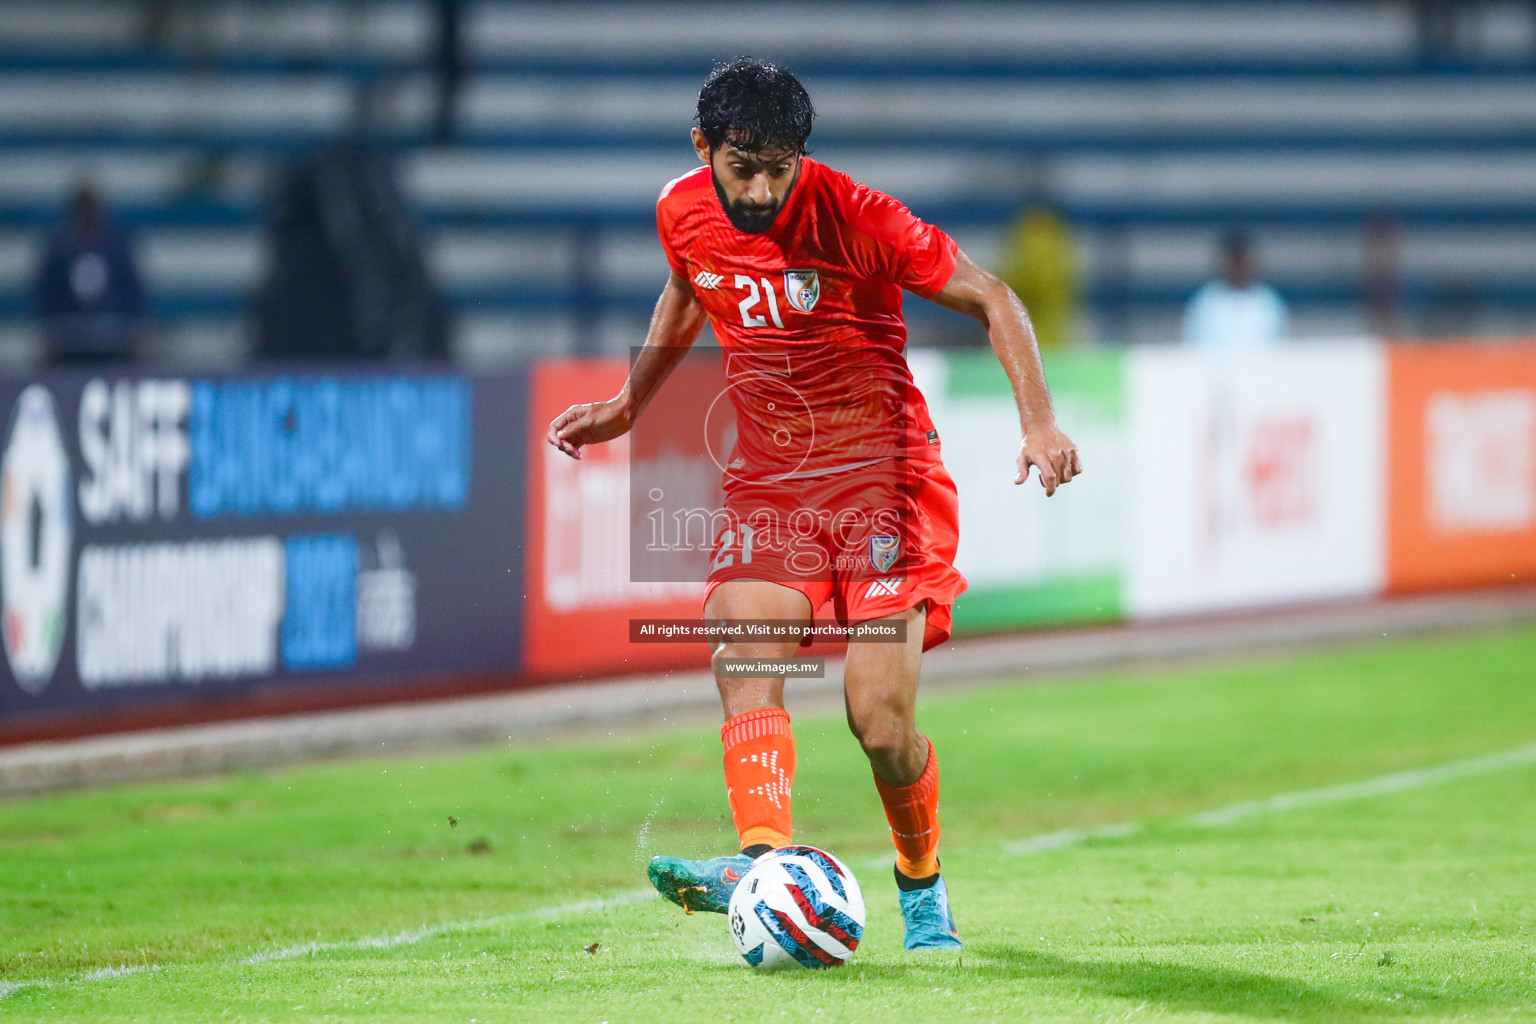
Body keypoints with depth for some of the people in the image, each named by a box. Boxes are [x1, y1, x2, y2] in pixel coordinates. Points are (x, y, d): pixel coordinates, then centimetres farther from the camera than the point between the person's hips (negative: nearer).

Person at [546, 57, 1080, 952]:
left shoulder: (853, 216, -17)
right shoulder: (684, 213, -2)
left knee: (880, 720, -12)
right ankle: (765, 861, -41)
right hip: (767, 476, 4)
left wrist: (1039, 420, -20)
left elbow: (991, 299, -10)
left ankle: (923, 885, 15)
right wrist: (627, 405, 25)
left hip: (881, 468, -4)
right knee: (743, 658, -24)